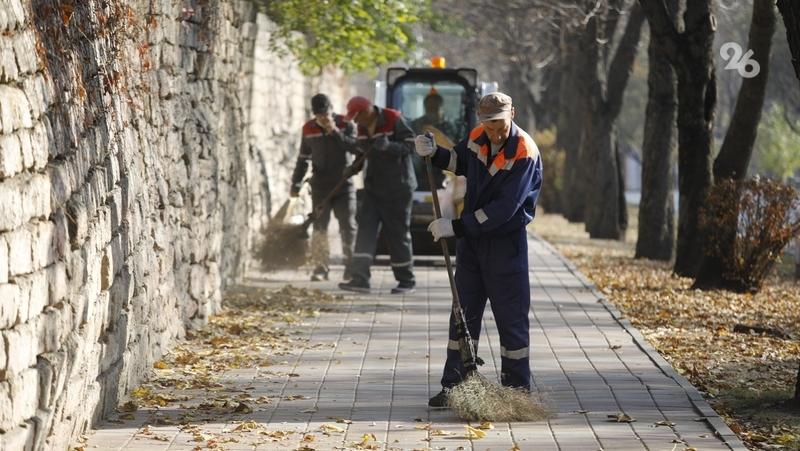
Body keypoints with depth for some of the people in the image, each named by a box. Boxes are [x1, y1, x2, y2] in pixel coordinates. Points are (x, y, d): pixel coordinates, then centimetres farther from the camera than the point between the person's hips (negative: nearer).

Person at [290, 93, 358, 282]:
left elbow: (355, 147, -18)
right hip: (320, 186, 2)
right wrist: (296, 184, 12)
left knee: (348, 227, -3)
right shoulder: (309, 129, 3)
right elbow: (303, 158, 13)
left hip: (344, 184, -2)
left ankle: (351, 266, 4)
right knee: (319, 227, -1)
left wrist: (335, 132, -25)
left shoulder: (345, 124, -4)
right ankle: (320, 268, 3)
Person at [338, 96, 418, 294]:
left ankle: (406, 280, 13)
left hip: (397, 187, -7)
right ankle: (360, 279, -10)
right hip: (373, 186, 7)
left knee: (398, 233, 0)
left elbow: (411, 145, -17)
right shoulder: (363, 128, 9)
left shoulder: (394, 120, -14)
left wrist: (388, 146, -31)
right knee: (366, 228, -4)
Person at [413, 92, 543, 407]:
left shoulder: (524, 153, -21)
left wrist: (457, 227, -24)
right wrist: (434, 153, 3)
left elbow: (503, 209, -25)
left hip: (506, 241, -6)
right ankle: (454, 386, 13)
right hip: (471, 238, 6)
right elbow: (459, 162, 24)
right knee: (464, 313, 8)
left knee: (511, 318, -1)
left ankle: (517, 390, 8)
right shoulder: (477, 137, 0)